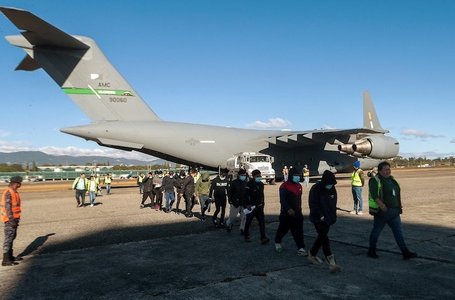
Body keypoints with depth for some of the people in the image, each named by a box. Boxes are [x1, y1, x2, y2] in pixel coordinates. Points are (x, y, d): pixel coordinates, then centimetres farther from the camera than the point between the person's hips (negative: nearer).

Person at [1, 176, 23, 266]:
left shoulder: (14, 192, 12)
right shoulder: (8, 193, -18)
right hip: (10, 219, -10)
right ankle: (5, 260, -7)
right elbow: (7, 207, -22)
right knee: (8, 238, -9)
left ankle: (10, 256, 26)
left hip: (14, 218, 10)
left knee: (12, 237, 16)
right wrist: (11, 220, -24)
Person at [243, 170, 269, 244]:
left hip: (259, 207, 5)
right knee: (248, 222, 10)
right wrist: (247, 205, -22)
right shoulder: (249, 184, -13)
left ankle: (263, 238, -8)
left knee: (262, 221, -6)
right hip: (250, 207, -5)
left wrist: (262, 203, 20)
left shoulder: (261, 184, 9)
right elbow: (245, 196, -17)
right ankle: (246, 236, 27)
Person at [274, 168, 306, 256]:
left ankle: (301, 248, 2)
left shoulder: (299, 186, 10)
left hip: (297, 213, 5)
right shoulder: (284, 186, -12)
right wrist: (288, 209, -29)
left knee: (299, 231, 0)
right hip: (286, 213, -5)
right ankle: (277, 242, 34)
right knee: (283, 229, 11)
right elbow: (282, 200, -18)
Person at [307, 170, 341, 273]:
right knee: (324, 238, -11)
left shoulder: (332, 189, 4)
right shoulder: (315, 189, -17)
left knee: (322, 237, 15)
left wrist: (333, 216, 7)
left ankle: (312, 254, 33)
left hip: (328, 218, 7)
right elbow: (313, 204, -17)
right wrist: (321, 216, -19)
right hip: (318, 219, -7)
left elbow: (333, 203, 14)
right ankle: (331, 262, -15)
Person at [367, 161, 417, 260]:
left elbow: (397, 194, 23)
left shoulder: (392, 180, 14)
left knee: (398, 231, 5)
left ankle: (405, 252, 8)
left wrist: (399, 205, 16)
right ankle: (371, 251, 19)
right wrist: (381, 204, -33)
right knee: (376, 231, 5)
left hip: (394, 211, 7)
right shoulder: (375, 181, -11)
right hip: (382, 211, -7)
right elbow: (374, 195, -23)